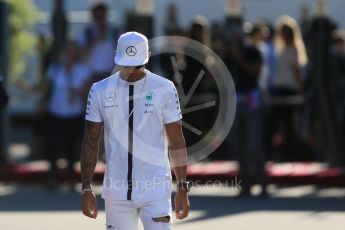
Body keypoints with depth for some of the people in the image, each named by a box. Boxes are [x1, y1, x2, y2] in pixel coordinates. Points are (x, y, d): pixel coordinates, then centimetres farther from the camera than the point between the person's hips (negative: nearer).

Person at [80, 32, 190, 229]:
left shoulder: (164, 89, -1)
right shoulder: (100, 91, 3)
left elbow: (176, 142, 1)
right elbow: (90, 142, 6)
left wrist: (183, 188, -2)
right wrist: (86, 189, 1)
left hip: (155, 190, -2)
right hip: (117, 191, 2)